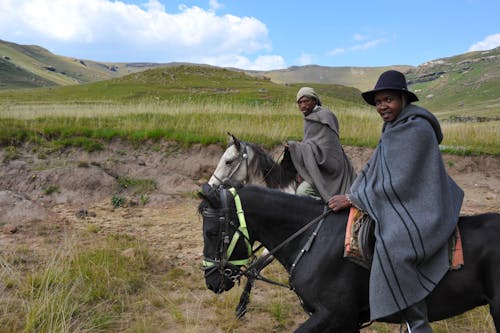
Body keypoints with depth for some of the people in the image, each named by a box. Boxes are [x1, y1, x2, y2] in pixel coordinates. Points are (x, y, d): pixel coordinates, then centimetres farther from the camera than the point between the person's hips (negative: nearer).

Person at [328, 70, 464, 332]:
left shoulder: (416, 128, -19)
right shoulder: (394, 127, 11)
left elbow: (397, 183, -22)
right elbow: (374, 168, 14)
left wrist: (353, 198, -18)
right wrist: (352, 194, 5)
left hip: (419, 207, -11)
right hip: (404, 200, 11)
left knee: (392, 248, -34)